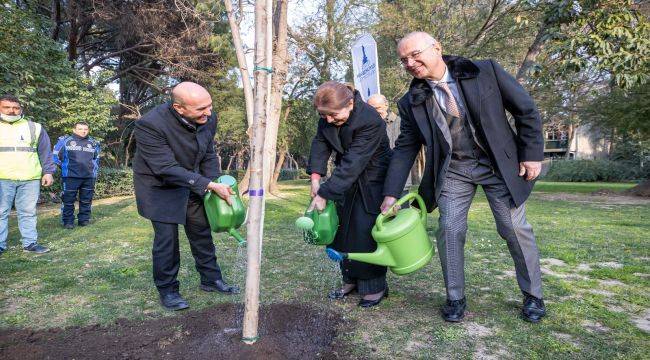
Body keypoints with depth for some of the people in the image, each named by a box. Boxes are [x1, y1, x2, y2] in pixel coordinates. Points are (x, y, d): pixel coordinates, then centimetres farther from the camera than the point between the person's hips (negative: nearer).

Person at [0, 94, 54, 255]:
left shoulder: (34, 128, 12)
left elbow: (45, 152, 13)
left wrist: (48, 172, 5)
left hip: (30, 179, 1)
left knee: (28, 212, 5)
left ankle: (30, 243, 11)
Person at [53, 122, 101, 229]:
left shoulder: (93, 143, 13)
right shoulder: (65, 141, 1)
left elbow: (96, 158, 27)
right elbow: (56, 155, 10)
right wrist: (63, 166, 9)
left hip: (89, 177, 3)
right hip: (70, 177, -3)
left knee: (86, 200, 9)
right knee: (68, 200, -1)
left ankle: (84, 220, 19)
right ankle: (68, 221, 8)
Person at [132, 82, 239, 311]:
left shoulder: (208, 119, -15)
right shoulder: (150, 125, -31)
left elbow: (208, 156, -1)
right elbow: (167, 169, -32)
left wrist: (215, 187, -10)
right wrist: (209, 185, -34)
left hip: (193, 184, 5)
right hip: (160, 186, -5)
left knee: (202, 232, 11)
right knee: (166, 237, -3)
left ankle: (211, 279, 27)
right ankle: (167, 290, 16)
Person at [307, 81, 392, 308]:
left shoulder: (370, 121, -31)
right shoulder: (328, 116, -10)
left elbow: (352, 163, -35)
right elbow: (320, 143, -7)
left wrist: (324, 195, -36)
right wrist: (315, 177, -21)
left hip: (372, 181, -7)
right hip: (347, 179, 7)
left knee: (367, 232, -10)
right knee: (344, 228, 9)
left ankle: (375, 287, 5)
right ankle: (351, 280, 22)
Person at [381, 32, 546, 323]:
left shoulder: (486, 71, -11)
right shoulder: (412, 102, -5)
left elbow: (526, 110, -4)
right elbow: (405, 149, -1)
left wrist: (532, 154, -8)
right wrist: (391, 194, -7)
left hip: (498, 165, -1)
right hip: (453, 170, 2)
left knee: (515, 228, 0)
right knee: (449, 229, -7)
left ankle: (532, 295, 22)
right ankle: (455, 298, 12)